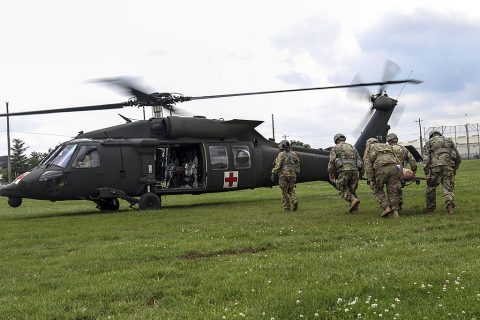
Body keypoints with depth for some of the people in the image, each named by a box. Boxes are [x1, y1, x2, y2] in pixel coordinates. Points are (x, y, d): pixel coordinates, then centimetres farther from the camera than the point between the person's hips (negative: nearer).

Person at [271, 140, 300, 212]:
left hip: (284, 175, -5)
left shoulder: (281, 154, -7)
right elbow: (297, 165, 12)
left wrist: (273, 174, -9)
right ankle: (294, 201, -9)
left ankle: (286, 208, 5)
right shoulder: (293, 154, 10)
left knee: (284, 192, 3)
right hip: (292, 175, 5)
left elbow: (277, 165, -13)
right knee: (291, 190, 17)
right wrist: (296, 173, 21)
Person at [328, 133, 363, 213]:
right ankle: (354, 209, 2)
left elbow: (331, 162, -2)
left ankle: (354, 200, -20)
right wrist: (360, 174, 24)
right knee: (352, 190, 15)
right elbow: (360, 161, 20)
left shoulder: (336, 148, 12)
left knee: (343, 191, 5)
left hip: (344, 171, -5)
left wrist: (330, 175, 1)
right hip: (354, 171, 5)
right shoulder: (352, 148, 26)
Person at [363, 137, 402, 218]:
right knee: (392, 191, 10)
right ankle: (395, 211, 5)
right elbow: (396, 160, 26)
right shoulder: (386, 146, 36)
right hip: (394, 167, 4)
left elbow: (367, 164, 7)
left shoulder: (368, 148, 23)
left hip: (381, 169, -4)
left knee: (378, 190, 15)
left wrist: (370, 180, 3)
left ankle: (386, 207, 2)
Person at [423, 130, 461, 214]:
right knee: (448, 187, 3)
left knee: (431, 188, 10)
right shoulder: (449, 141, 25)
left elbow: (426, 158, 3)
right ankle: (449, 205, -18)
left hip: (435, 167, -2)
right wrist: (455, 168, 26)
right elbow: (458, 157, 20)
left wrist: (427, 172, 1)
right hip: (449, 166, 2)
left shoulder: (429, 142, 16)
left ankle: (429, 208, 17)